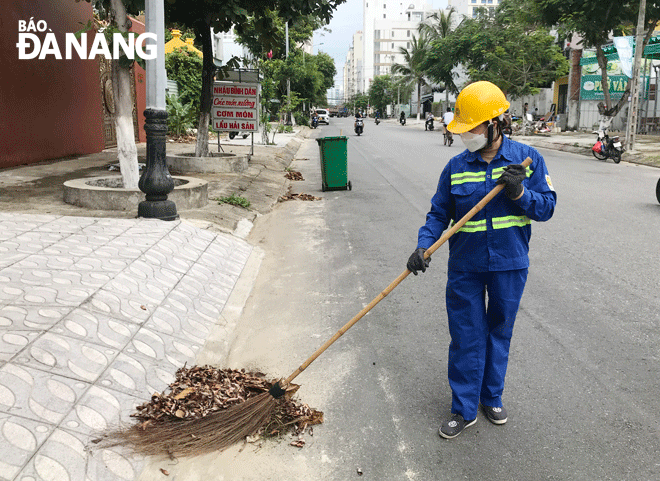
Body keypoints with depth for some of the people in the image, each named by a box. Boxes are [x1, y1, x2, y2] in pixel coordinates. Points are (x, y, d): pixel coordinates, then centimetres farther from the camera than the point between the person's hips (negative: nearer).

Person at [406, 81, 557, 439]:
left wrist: (519, 193, -21)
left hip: (509, 265, 0)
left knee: (499, 333, 15)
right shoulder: (456, 167, -3)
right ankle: (464, 409, 20)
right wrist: (423, 247, -16)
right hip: (465, 266, 0)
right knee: (465, 337, 5)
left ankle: (492, 397, 35)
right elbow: (439, 214, 0)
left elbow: (546, 207, -3)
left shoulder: (527, 158, -5)